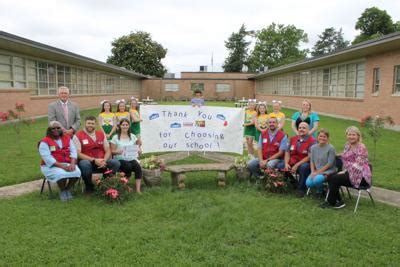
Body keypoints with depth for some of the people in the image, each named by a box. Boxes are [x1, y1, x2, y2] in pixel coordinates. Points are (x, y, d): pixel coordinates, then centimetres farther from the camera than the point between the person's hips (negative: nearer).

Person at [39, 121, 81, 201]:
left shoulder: (67, 138, 12)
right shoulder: (45, 142, -2)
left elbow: (73, 151, 3)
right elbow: (47, 158, -13)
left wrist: (72, 164, -17)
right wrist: (62, 166, -23)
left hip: (67, 164, 4)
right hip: (51, 166, -4)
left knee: (77, 172, -28)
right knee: (62, 174, -35)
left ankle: (68, 189, 1)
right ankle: (62, 191, -2)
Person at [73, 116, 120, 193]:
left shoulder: (101, 134, 13)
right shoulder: (78, 136, -1)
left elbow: (108, 150, 9)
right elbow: (78, 153, -10)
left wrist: (104, 161, -13)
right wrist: (94, 160, -18)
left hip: (101, 163, 4)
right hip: (86, 161, -3)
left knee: (116, 163, -22)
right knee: (85, 164, -38)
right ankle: (89, 186, -9)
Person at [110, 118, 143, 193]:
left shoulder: (132, 136, 14)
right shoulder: (116, 137, 3)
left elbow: (137, 147, 16)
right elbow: (112, 151, 1)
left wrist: (138, 149, -7)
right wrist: (118, 152, -21)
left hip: (131, 159, 3)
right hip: (120, 159, -3)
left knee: (138, 167, -29)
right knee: (128, 166, -35)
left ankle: (138, 189, -28)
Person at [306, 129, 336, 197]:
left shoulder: (331, 148, -8)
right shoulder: (313, 147, 8)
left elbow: (329, 164, -11)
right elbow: (312, 162, 8)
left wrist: (318, 172, -15)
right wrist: (313, 172, -8)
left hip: (327, 171, -4)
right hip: (316, 171, 4)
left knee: (316, 180, -33)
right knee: (308, 183, -23)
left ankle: (320, 191, 1)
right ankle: (319, 188, 11)